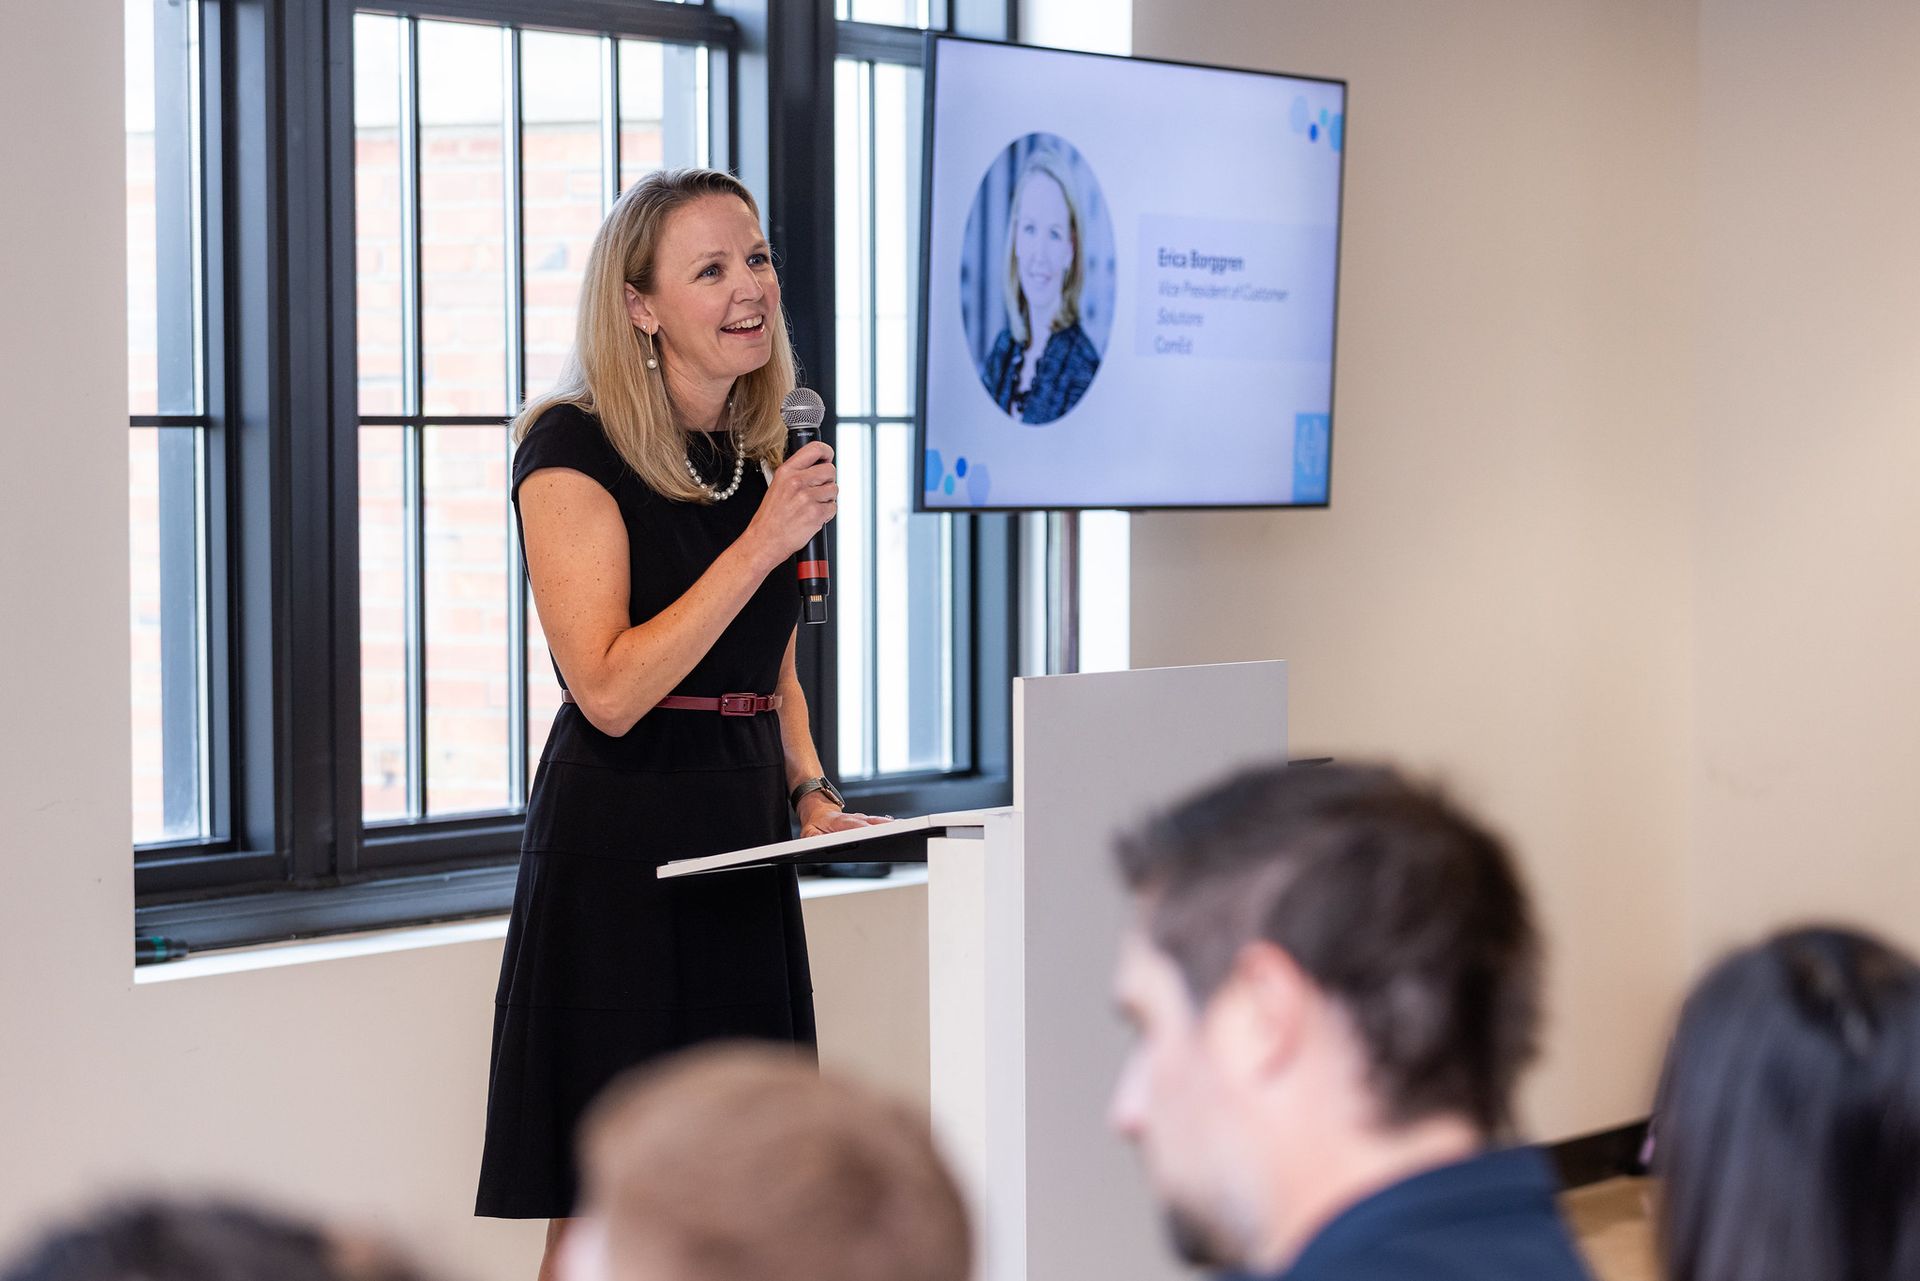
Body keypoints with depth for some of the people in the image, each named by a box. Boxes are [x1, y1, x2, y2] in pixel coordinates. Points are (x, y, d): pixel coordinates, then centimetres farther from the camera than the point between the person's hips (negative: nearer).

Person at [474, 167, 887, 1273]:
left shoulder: (759, 455, 13)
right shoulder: (574, 450, -10)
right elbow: (611, 690, -18)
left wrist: (810, 791, 7)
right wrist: (761, 543, -20)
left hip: (745, 839, 7)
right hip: (621, 841, -7)